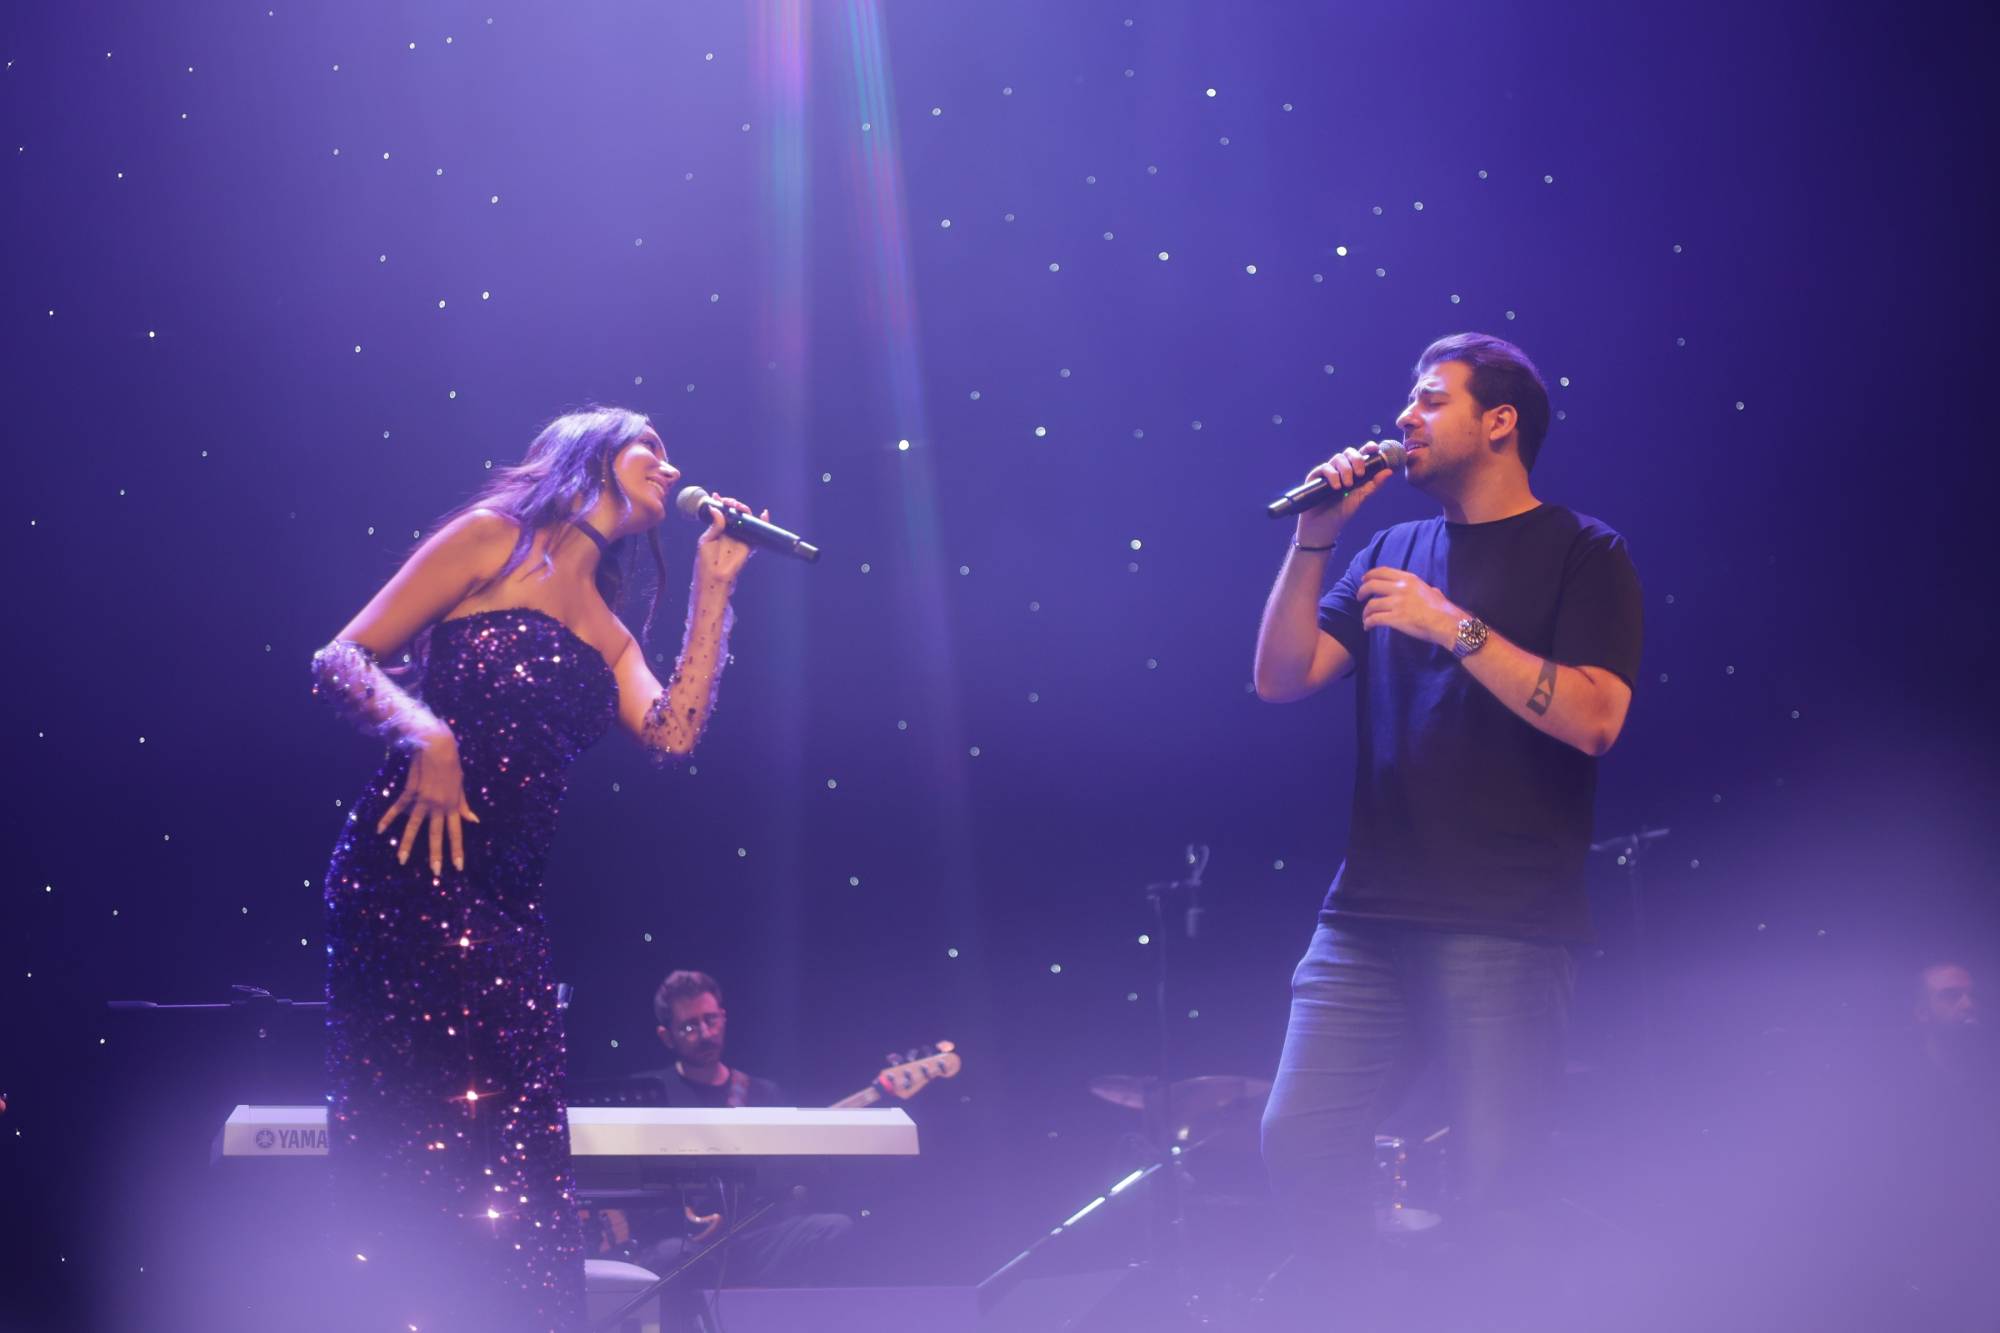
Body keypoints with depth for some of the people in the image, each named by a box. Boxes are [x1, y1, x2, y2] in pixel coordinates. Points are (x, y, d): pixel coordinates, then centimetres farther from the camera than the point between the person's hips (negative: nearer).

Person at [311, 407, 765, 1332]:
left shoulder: (608, 635, 22)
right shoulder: (494, 539, 3)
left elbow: (673, 732, 3)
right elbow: (342, 662, -3)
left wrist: (713, 586, 7)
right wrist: (426, 736, -21)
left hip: (506, 901, 7)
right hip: (408, 874, -7)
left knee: (511, 1168, 1)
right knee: (427, 1146, -12)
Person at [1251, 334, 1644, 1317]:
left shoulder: (1581, 554, 2)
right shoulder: (1390, 553, 18)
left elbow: (1594, 718, -12)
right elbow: (1281, 677, 11)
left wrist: (1454, 626, -15)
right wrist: (1314, 538, 1)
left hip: (1505, 928, -5)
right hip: (1368, 915, 5)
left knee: (1492, 1183, -7)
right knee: (1298, 1141, -3)